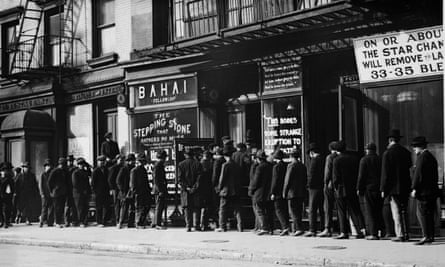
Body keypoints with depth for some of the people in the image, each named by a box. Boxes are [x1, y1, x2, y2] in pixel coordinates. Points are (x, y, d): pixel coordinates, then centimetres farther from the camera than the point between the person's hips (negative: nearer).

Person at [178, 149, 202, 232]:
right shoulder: (197, 164, 0)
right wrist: (195, 187, -7)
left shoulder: (181, 164, 1)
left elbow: (180, 178, -5)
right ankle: (196, 225, 2)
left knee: (187, 208, 4)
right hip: (196, 190, 0)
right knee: (196, 208, 6)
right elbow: (199, 177, -6)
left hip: (185, 190, 0)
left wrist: (186, 187, -6)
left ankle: (188, 226, 0)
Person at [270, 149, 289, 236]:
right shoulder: (287, 166, 8)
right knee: (285, 210, 11)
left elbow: (275, 180, -14)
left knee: (279, 210, -4)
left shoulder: (276, 167, -11)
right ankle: (285, 229, 14)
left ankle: (285, 226, -19)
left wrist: (273, 193, -11)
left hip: (278, 192, -7)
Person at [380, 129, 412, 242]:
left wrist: (383, 189, -6)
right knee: (404, 211, 13)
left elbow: (385, 173, -10)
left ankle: (400, 235, -3)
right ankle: (406, 234, 17)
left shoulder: (387, 153, -10)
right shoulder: (406, 152, 6)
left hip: (394, 187, -6)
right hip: (405, 186, 6)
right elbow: (409, 166, 14)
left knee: (396, 212, -3)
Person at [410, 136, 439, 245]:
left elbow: (418, 174, -16)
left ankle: (426, 236, -13)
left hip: (424, 191, -10)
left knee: (422, 213, -9)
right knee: (429, 214, 11)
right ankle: (431, 236, 13)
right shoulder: (432, 157, 18)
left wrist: (414, 189, -14)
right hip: (433, 190, 10)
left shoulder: (422, 157, -11)